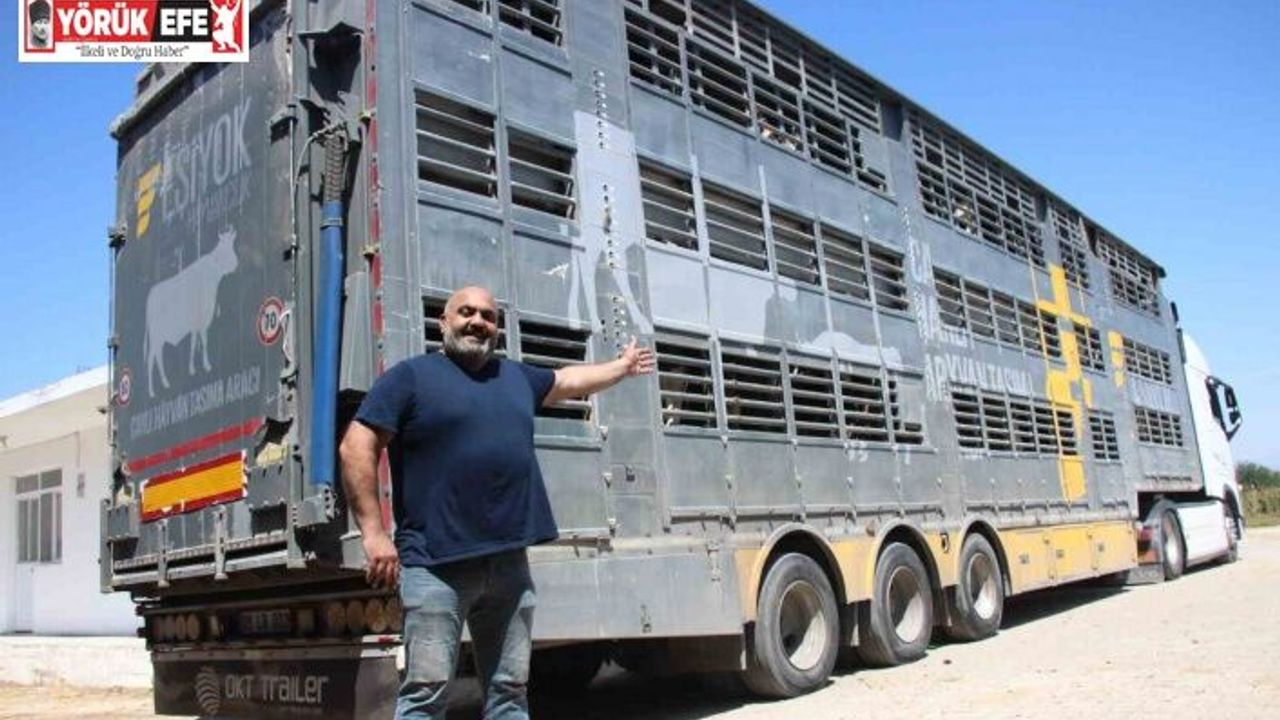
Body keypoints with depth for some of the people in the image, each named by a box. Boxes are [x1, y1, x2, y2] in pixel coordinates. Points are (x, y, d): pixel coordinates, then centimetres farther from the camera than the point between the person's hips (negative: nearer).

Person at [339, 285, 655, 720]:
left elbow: (570, 380, 38)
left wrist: (624, 366, 52)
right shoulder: (411, 376, 2)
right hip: (436, 563, -6)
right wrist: (374, 533, -12)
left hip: (509, 563, 6)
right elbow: (357, 447, -4)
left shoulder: (516, 377, 20)